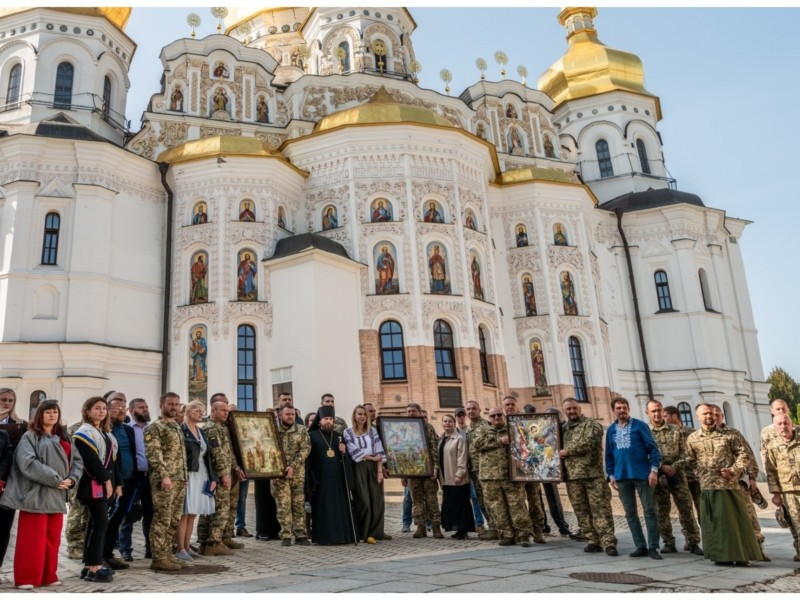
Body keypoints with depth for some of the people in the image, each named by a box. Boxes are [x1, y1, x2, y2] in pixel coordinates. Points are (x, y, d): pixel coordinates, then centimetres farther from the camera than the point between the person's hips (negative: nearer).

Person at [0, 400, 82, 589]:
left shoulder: (64, 439, 15)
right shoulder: (30, 437, -4)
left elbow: (78, 461, 11)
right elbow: (27, 463, -17)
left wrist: (71, 479, -9)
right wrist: (55, 479, -18)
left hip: (56, 496, 6)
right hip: (35, 494, -6)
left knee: (52, 538, 10)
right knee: (32, 539, -4)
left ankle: (48, 576, 19)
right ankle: (26, 578, 6)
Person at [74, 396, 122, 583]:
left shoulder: (107, 434, 19)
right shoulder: (84, 433, -7)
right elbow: (91, 459, -17)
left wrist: (117, 483, 12)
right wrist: (106, 479, -18)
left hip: (105, 485, 9)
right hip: (93, 485, -9)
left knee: (96, 524, 10)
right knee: (100, 523, -12)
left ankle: (89, 566, 15)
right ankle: (93, 568, -9)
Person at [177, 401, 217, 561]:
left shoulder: (201, 432, 17)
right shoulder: (180, 430, -7)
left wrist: (213, 477, 11)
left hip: (202, 477, 7)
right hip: (187, 477, -7)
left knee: (193, 514, 10)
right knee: (185, 514, -4)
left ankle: (187, 547, 17)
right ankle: (180, 549, 3)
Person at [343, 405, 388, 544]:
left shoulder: (372, 431, 9)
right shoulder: (348, 432, 2)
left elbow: (379, 452, 3)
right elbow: (355, 453, -5)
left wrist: (380, 470, -7)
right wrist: (372, 458, -4)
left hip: (374, 468, 3)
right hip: (359, 469, -3)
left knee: (377, 501, 2)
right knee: (364, 502, -5)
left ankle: (377, 532, 12)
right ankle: (365, 533, 5)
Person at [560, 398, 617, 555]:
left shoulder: (591, 424, 0)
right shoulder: (562, 428, 16)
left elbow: (587, 443, -16)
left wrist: (567, 451, -10)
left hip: (593, 474, -5)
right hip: (572, 476, 5)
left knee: (600, 508, -6)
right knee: (582, 511, 7)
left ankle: (608, 543, -5)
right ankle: (594, 541, 14)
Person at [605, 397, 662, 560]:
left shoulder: (639, 425, -3)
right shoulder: (611, 430, 9)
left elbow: (652, 448, -6)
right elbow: (609, 454, 14)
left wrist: (654, 469, -13)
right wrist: (611, 474, 9)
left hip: (642, 474, -4)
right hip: (622, 476, 4)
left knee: (649, 510, 0)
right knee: (630, 513, 8)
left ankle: (653, 547, 9)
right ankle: (641, 546, 17)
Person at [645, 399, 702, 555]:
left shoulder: (675, 431, 6)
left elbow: (684, 453, 3)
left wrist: (674, 467, -12)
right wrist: (662, 467, -15)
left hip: (677, 474, 1)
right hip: (658, 476, -1)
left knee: (686, 508, 1)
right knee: (661, 511, 4)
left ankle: (693, 543, 10)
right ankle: (669, 543, 14)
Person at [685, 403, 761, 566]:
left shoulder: (728, 434, 2)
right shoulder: (692, 439, 6)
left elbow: (743, 455, 0)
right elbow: (690, 462, 10)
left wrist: (733, 470, -12)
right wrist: (699, 476, 0)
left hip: (729, 484, -2)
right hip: (706, 487, 2)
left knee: (734, 520, 1)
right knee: (712, 522, 4)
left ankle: (740, 555, 11)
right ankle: (722, 555, 12)